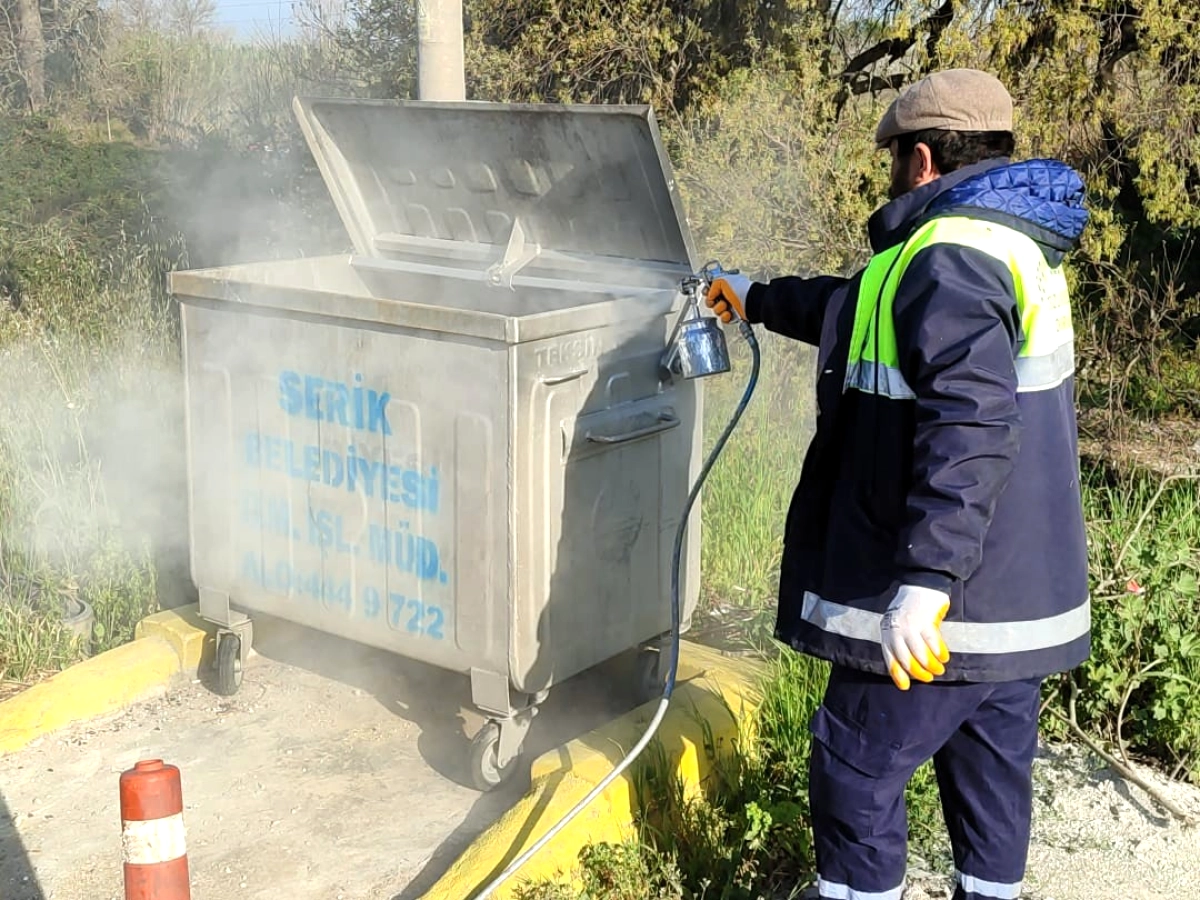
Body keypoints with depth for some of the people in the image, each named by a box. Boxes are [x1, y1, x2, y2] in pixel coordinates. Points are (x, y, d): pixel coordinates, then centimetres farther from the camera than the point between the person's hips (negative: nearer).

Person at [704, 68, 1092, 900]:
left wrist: (926, 578, -37)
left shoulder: (950, 259, -19)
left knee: (855, 771, 3)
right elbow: (867, 311, 30)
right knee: (992, 770, 19)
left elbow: (970, 422, -33)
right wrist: (758, 300, 41)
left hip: (952, 600, -10)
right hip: (1018, 590, 10)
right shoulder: (1009, 242, 15)